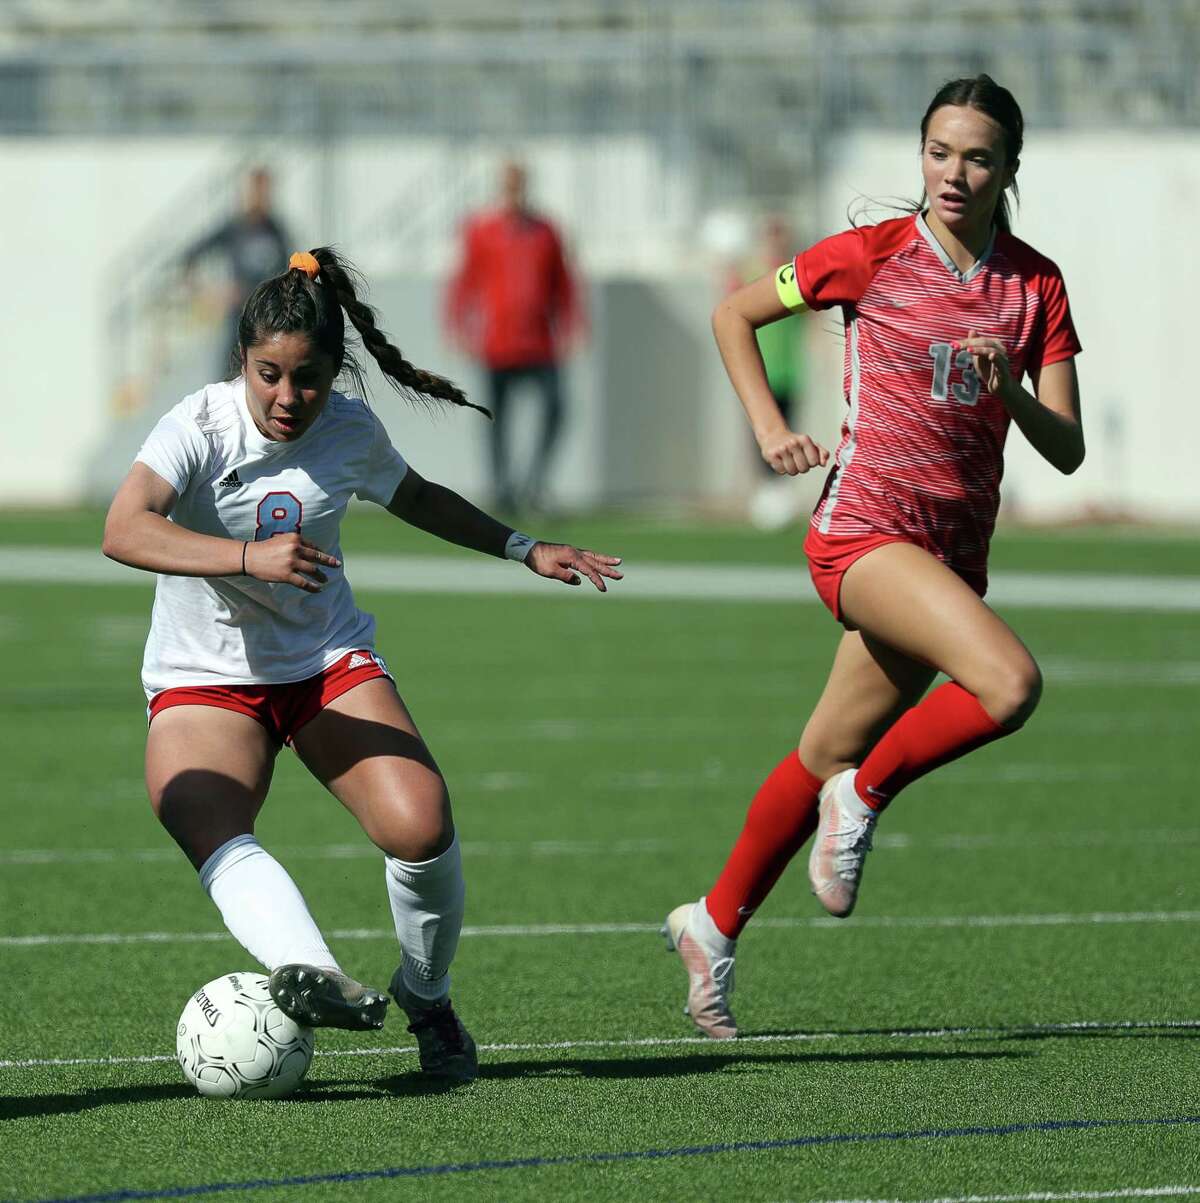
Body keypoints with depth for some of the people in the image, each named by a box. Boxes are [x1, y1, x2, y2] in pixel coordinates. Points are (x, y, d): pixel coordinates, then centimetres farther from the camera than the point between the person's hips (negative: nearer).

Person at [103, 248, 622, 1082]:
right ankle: (310, 975, -53)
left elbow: (415, 498, 20)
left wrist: (524, 550, 19)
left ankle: (427, 1000, 7)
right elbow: (124, 531, -34)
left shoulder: (352, 432, -4)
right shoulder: (201, 427, -17)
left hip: (331, 662, 3)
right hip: (206, 679, -2)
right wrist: (249, 556, -47)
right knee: (210, 833, -33)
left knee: (420, 828, -19)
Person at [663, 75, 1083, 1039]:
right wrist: (770, 427, -3)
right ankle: (866, 794, -3)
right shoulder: (872, 256, -5)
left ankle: (714, 924, 32)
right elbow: (734, 314, 8)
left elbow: (1067, 451, 1)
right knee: (1011, 683, -28)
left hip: (956, 550, 5)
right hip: (862, 528, -5)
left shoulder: (1037, 285, 4)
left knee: (831, 758, 13)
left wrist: (1009, 388, -18)